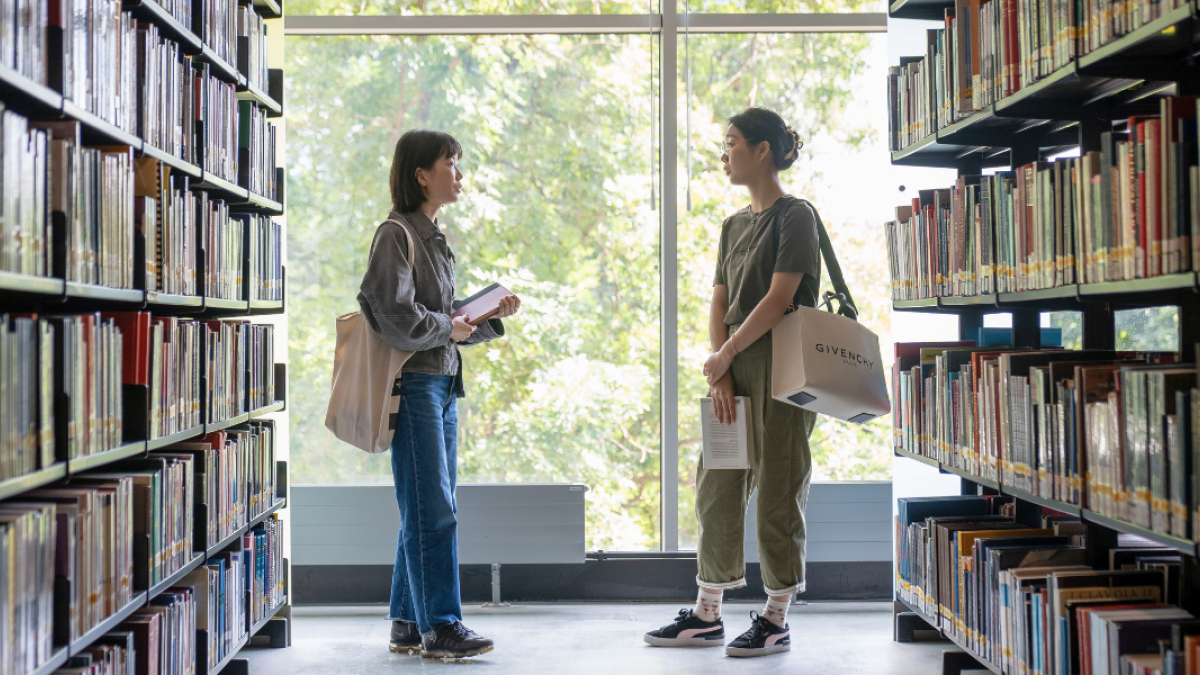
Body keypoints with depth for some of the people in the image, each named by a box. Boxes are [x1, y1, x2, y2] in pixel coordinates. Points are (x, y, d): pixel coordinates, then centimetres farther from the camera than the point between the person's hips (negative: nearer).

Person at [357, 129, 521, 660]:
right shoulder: (397, 234, -9)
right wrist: (448, 329, -8)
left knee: (428, 511, 10)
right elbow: (397, 317, -20)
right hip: (413, 383, -9)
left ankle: (407, 624, 17)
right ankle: (440, 626, -2)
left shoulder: (434, 237, 19)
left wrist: (492, 318, 7)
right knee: (432, 510, -7)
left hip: (443, 383, 9)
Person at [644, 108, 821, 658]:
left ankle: (776, 620, 7)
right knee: (716, 488, 9)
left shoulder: (795, 216, -6)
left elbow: (778, 299, -14)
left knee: (778, 492, -2)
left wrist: (725, 355, -10)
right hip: (732, 372, 8)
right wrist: (719, 374, -2)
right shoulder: (734, 225, 16)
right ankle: (707, 615, 18)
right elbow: (719, 303, 11)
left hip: (779, 371, -8)